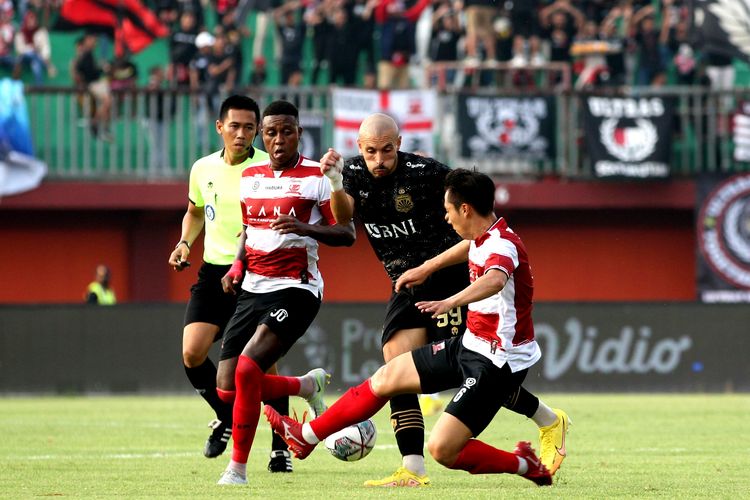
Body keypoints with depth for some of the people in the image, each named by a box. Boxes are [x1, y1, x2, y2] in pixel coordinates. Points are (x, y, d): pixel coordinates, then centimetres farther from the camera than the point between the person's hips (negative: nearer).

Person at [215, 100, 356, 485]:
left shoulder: (316, 176, -5)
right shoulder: (250, 177, 12)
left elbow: (347, 234, -7)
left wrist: (306, 228, -24)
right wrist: (237, 265, 8)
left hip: (295, 288, -7)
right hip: (252, 289, 7)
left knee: (247, 370, -23)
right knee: (227, 389, 2)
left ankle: (238, 468, -10)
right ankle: (308, 385, 30)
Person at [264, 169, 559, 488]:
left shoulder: (502, 246, -25)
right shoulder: (482, 238, 4)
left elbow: (494, 281, -50)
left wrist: (450, 302, -65)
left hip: (497, 362, -10)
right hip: (470, 345, 10)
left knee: (442, 449, -17)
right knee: (387, 377, 15)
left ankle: (525, 465, 4)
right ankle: (308, 436, 29)